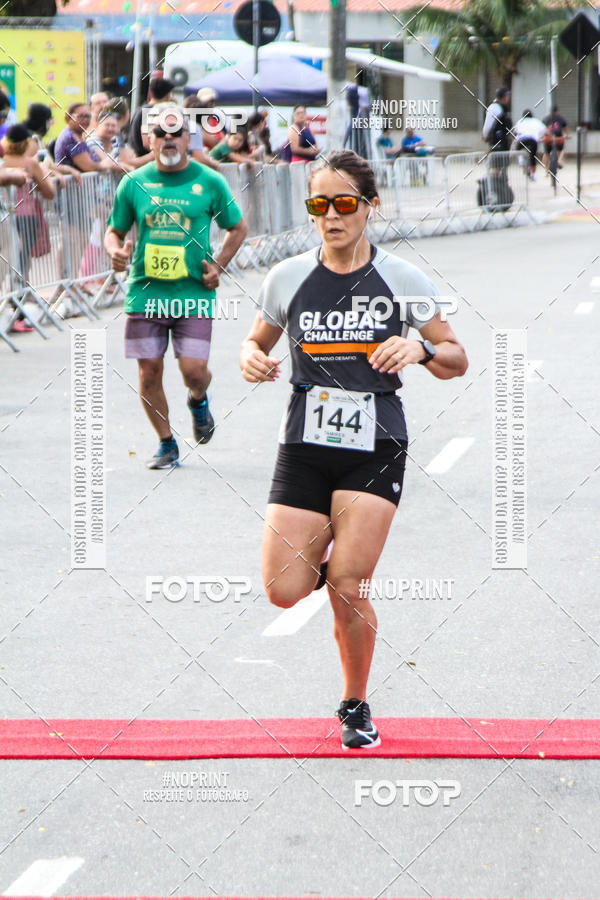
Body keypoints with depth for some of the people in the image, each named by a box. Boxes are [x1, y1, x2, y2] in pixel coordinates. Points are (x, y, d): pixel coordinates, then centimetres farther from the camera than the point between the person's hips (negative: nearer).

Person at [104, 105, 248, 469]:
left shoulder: (210, 182, 1)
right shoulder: (134, 183, 4)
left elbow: (238, 228, 13)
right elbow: (115, 230, 13)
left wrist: (217, 266, 2)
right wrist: (116, 251, -9)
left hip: (194, 293, -1)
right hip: (145, 292, 2)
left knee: (194, 370, -10)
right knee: (149, 372, 1)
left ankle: (199, 401, 28)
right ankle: (167, 443, 20)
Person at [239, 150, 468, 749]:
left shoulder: (401, 280, -2)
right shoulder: (287, 279, 3)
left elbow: (457, 361, 4)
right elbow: (258, 342, 17)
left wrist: (422, 349, -18)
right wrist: (252, 360, -7)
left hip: (375, 449, -2)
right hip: (304, 446, 2)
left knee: (347, 589, -9)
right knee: (284, 593, -7)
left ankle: (356, 706, 14)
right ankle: (333, 555, 29)